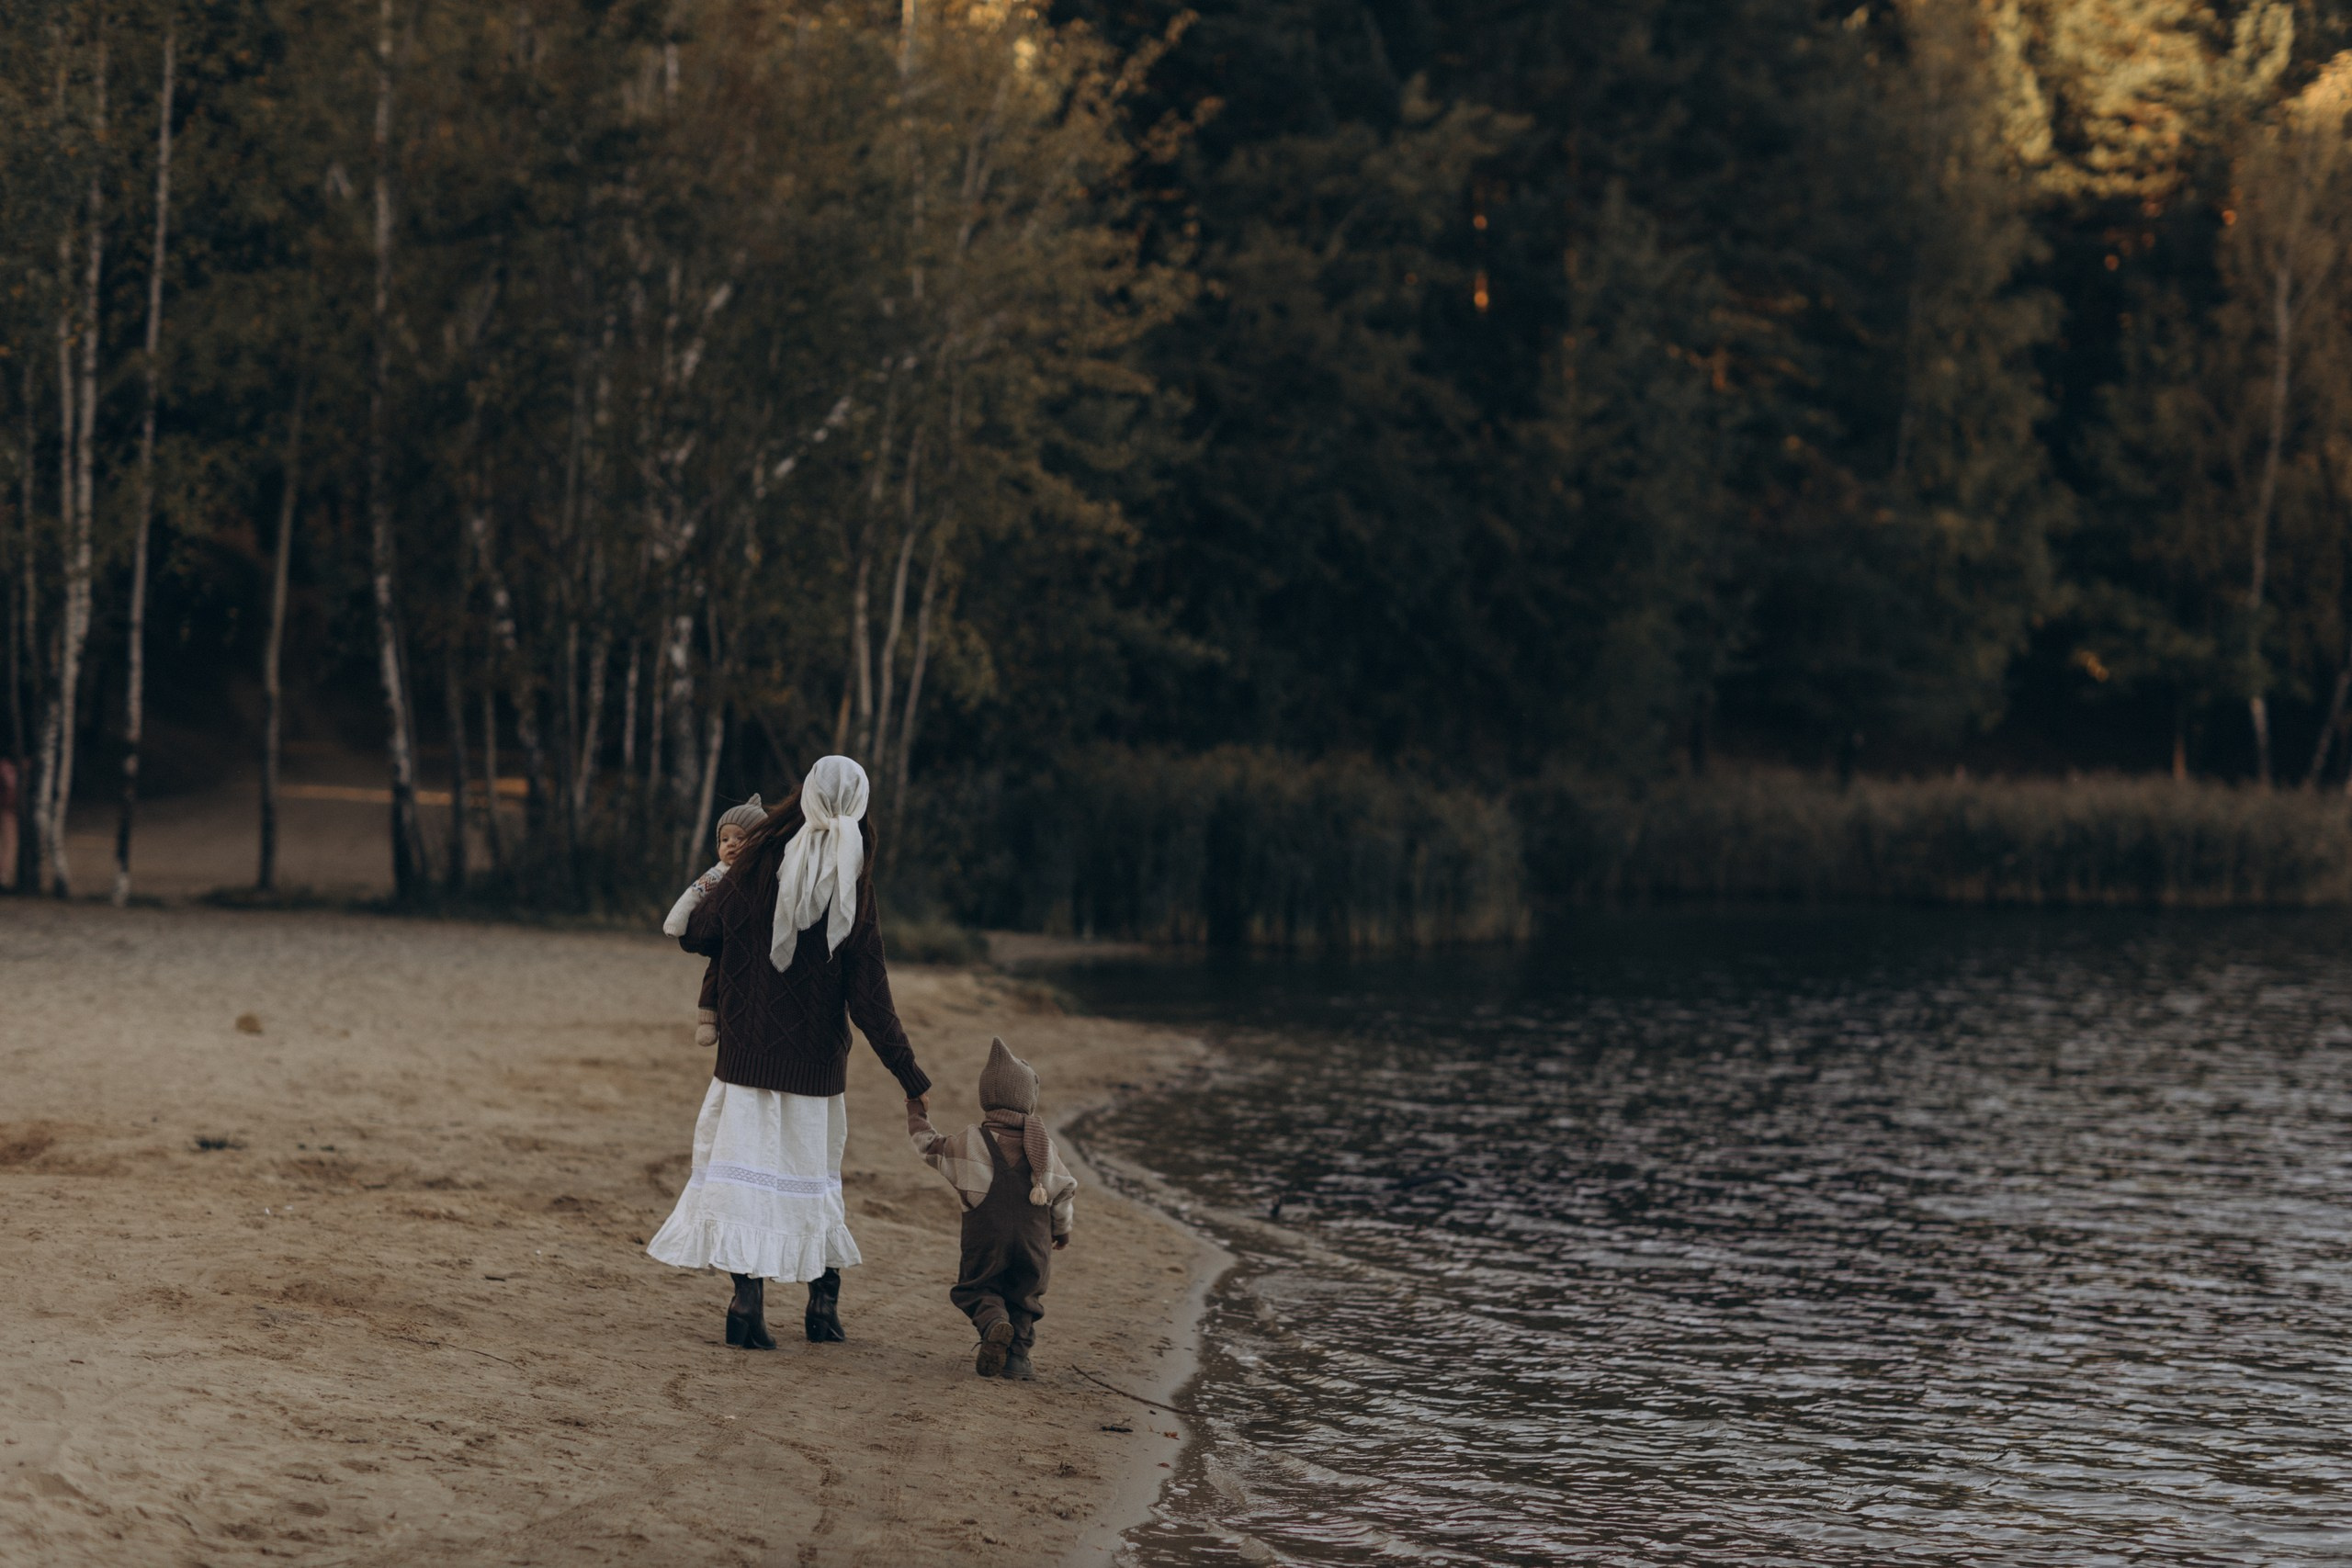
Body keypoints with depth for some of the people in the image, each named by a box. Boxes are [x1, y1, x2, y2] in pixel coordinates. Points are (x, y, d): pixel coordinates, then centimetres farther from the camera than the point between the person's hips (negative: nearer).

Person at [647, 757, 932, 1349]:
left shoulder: (758, 869, -8)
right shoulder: (855, 897, -8)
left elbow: (695, 935, 3)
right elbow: (870, 1003, -9)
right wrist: (911, 1079, -2)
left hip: (747, 1050, -1)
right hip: (815, 1063, 1)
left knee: (748, 1164, 2)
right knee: (814, 1171, 14)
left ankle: (748, 1300, -7)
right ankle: (824, 1305, 20)